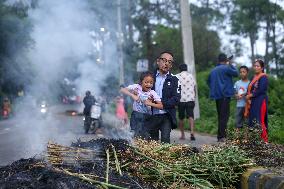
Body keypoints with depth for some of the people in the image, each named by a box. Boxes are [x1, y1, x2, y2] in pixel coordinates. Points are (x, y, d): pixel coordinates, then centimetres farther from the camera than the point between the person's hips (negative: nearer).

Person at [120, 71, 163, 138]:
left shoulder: (152, 93, -6)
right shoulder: (136, 87, -8)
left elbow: (161, 106, -10)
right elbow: (122, 90, -17)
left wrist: (151, 104, -24)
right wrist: (133, 95, -28)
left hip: (147, 117, 1)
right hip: (136, 116, -1)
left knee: (146, 137, 3)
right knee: (135, 136, -3)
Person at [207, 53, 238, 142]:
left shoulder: (213, 70, 13)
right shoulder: (226, 68, -10)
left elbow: (208, 81, 21)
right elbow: (236, 73, 0)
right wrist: (230, 64, 10)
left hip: (217, 95, 7)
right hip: (225, 95, -7)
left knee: (220, 116, 14)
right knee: (224, 116, -7)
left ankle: (220, 136, 17)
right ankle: (222, 136, -11)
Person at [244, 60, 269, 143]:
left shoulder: (263, 77, -8)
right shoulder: (254, 77, 17)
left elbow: (261, 90, -18)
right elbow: (250, 89, 16)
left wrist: (250, 95, -9)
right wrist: (249, 98, -2)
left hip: (261, 102, -8)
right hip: (253, 102, 8)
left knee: (259, 121, -10)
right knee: (253, 120, 7)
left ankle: (264, 140, -4)